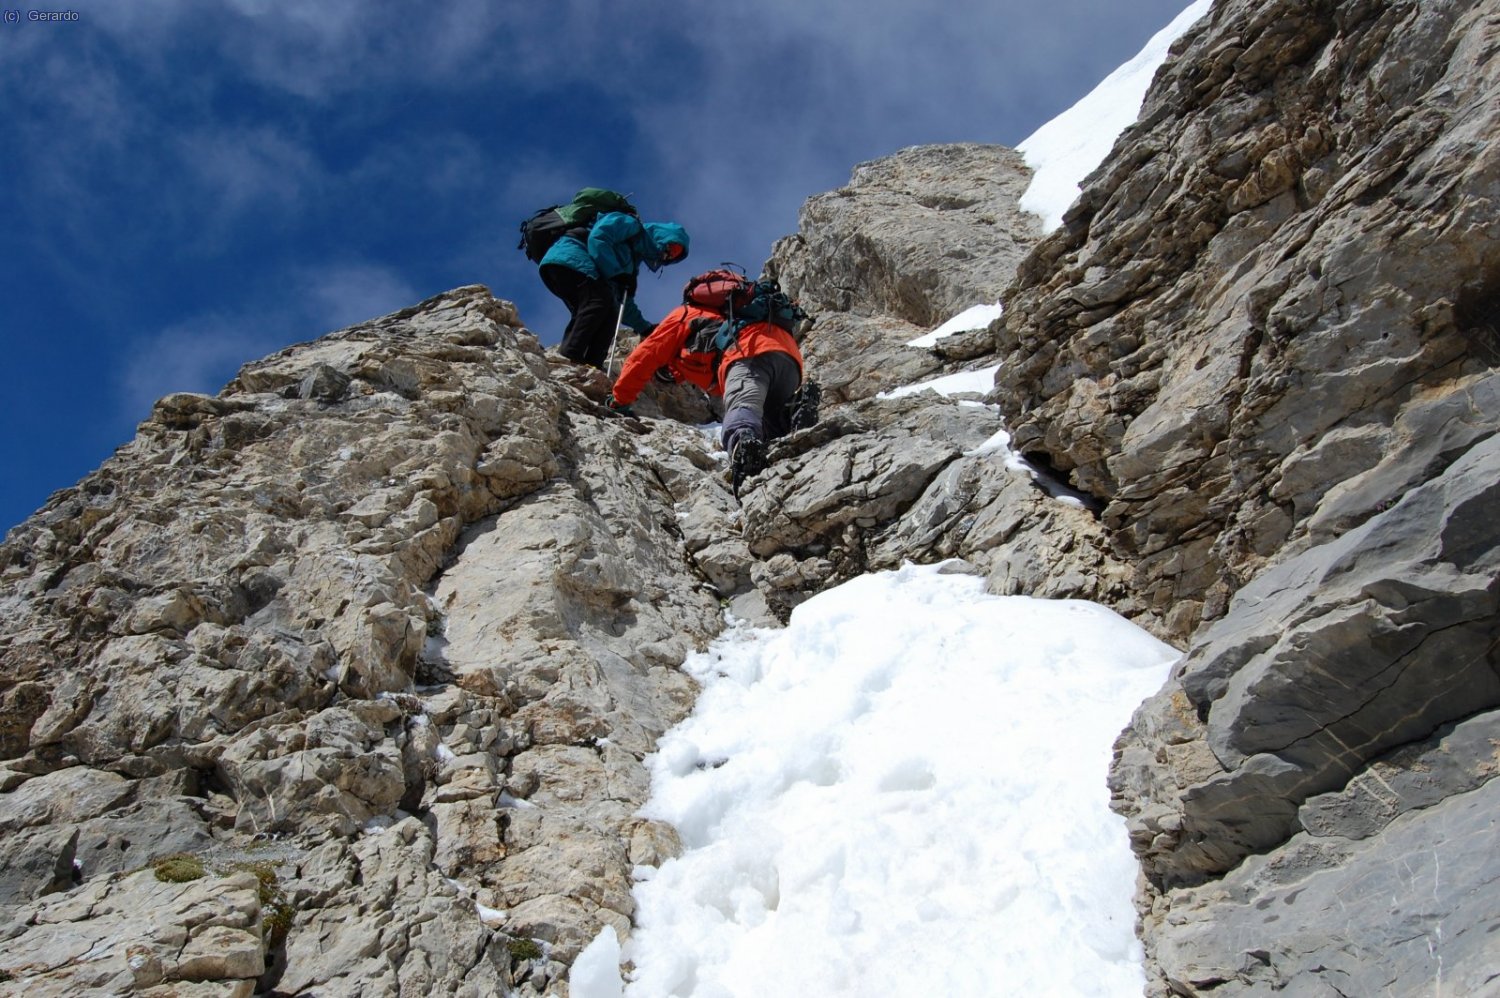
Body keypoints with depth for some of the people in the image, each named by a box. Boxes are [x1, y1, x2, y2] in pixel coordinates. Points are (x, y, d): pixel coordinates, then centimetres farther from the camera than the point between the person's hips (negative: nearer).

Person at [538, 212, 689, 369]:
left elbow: (622, 302, 29)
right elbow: (597, 237, -14)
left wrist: (645, 328, 21)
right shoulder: (630, 225, 4)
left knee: (608, 313, -1)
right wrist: (617, 273, -16)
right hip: (569, 258, -9)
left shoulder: (634, 259, 28)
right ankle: (569, 356, -38)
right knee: (601, 298, -26)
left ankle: (590, 365, -18)